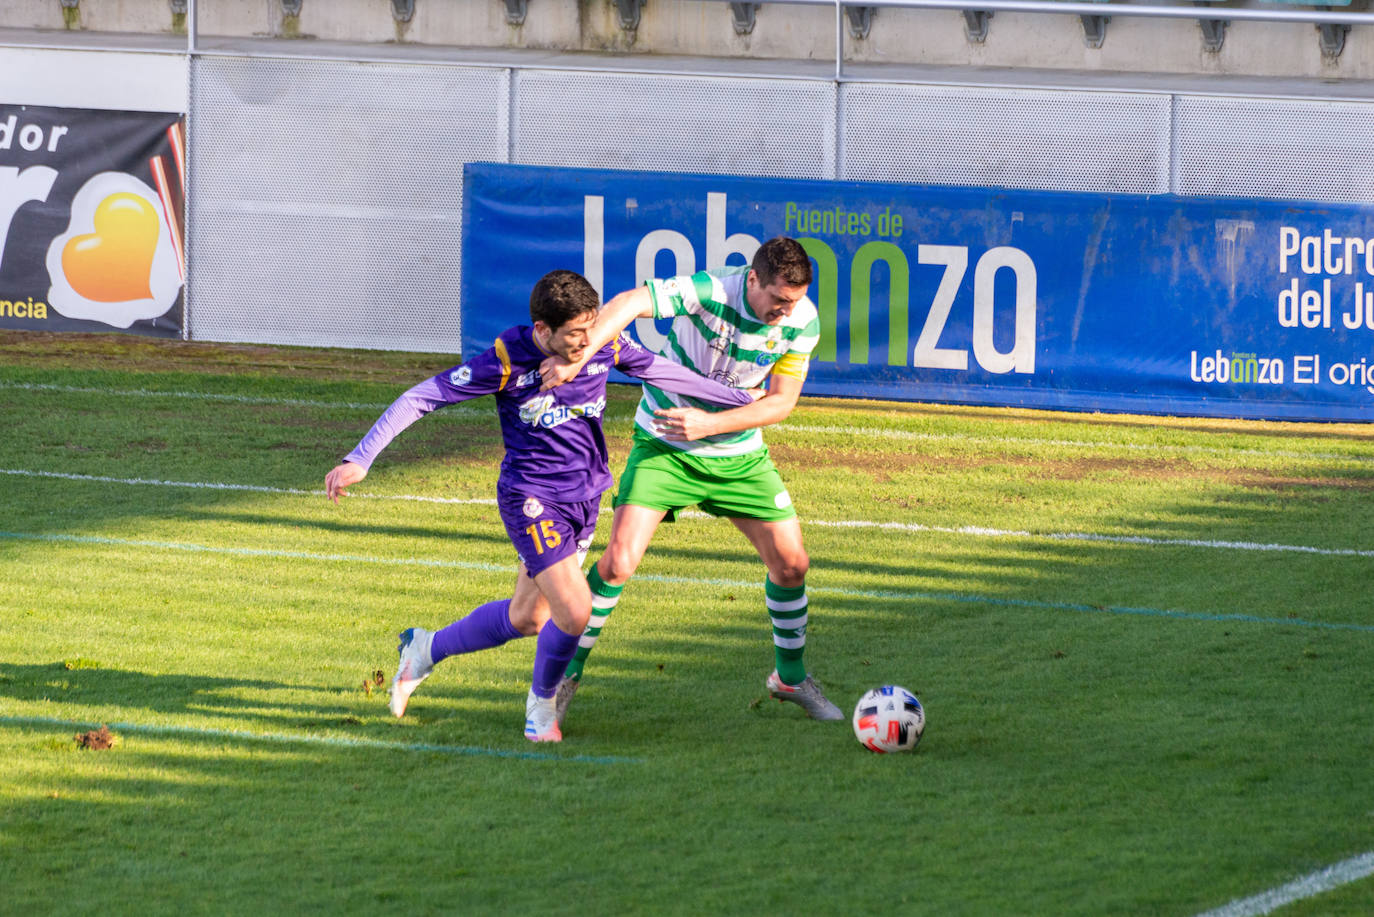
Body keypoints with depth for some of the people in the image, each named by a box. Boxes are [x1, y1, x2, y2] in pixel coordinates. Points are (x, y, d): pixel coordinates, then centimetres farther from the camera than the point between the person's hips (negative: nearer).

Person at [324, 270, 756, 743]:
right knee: (574, 611, -17)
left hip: (586, 498, 6)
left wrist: (740, 399, 16)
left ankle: (426, 649, 40)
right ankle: (541, 702, 13)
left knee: (527, 618, 15)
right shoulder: (506, 361, -22)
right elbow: (421, 398, -18)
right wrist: (359, 459, -24)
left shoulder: (604, 346, -9)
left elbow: (657, 369, 9)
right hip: (532, 499, -6)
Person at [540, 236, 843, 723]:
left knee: (791, 562, 2)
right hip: (664, 446, -4)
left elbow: (782, 400, -9)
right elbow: (630, 303, -40)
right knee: (620, 560, -16)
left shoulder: (802, 320, -13)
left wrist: (709, 424, -22)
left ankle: (790, 677, 26)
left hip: (739, 455, 4)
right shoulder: (709, 291, -27)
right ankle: (567, 673, 2)